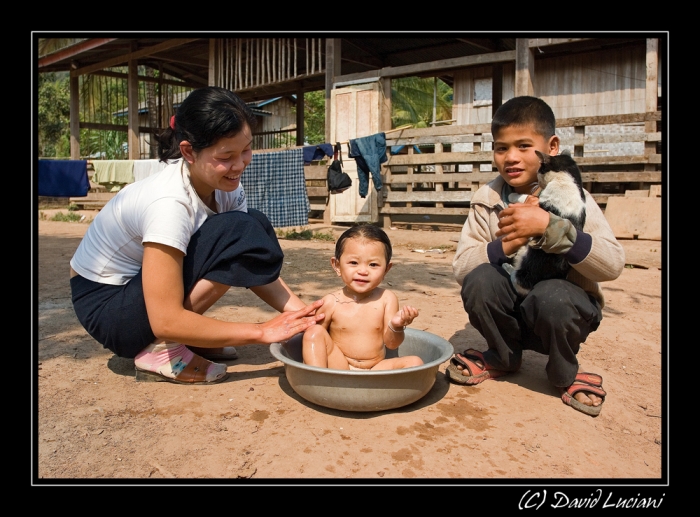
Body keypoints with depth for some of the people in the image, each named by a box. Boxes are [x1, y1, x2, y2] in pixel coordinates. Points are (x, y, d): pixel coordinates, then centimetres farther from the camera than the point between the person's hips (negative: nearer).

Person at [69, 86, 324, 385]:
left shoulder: (225, 185, -9)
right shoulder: (168, 202, -31)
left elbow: (255, 261, -4)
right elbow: (166, 322, -32)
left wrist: (299, 311, -20)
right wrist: (261, 332, -28)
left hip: (140, 284, 8)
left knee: (256, 228, -5)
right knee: (239, 234, -25)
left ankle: (183, 336, 1)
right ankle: (161, 350, -14)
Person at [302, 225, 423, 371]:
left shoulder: (387, 299, -4)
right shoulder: (330, 302, -8)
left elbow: (391, 344, -3)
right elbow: (312, 338, 2)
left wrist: (396, 326, -23)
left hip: (375, 370, 2)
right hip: (337, 368, -1)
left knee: (415, 362, -16)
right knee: (314, 332, -20)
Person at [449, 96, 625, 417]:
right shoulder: (487, 200, -5)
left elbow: (613, 265, -24)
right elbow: (460, 267, -14)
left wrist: (548, 225, -35)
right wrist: (507, 244, -29)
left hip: (565, 306, -2)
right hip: (510, 311, 2)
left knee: (552, 296, -34)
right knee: (479, 280, -27)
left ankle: (565, 374, 1)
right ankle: (504, 357, 4)